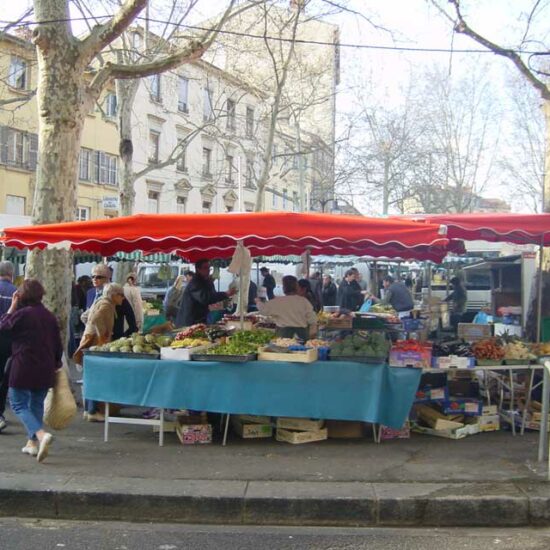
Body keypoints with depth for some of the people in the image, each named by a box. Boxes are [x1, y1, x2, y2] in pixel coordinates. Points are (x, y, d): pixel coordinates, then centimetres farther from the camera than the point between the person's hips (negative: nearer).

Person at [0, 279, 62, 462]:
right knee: (37, 404, 18)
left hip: (23, 368, -6)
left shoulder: (22, 314, -13)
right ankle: (33, 443, 20)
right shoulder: (50, 317, 7)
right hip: (45, 370, 6)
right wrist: (56, 364, 23)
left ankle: (41, 435, -21)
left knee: (19, 404, 1)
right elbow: (58, 346, 11)